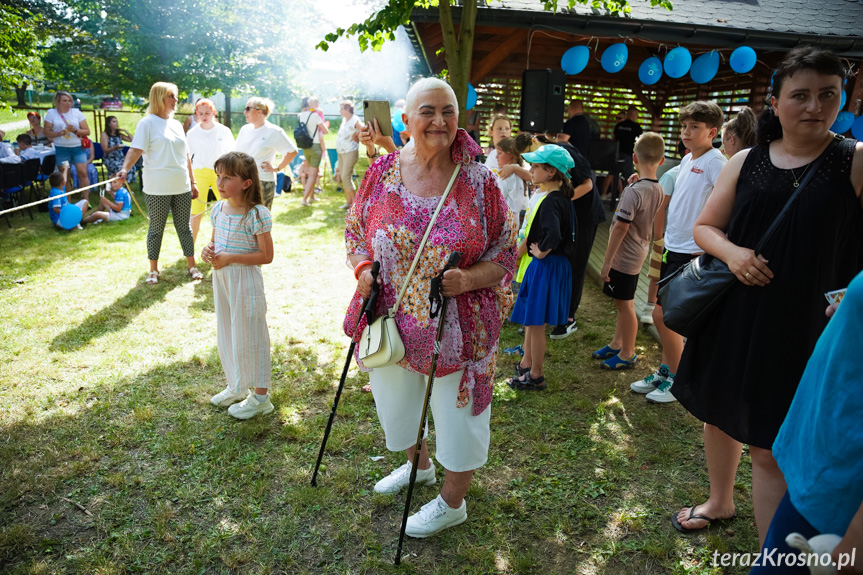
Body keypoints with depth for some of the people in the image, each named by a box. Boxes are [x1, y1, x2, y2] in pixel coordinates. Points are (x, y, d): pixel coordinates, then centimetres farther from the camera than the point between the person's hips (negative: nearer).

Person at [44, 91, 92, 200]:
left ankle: (86, 200, -6)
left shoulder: (77, 112, 6)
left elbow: (87, 131, 3)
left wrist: (75, 130, -14)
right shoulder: (51, 113, 5)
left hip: (78, 147, 0)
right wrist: (58, 133, -15)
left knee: (83, 172, -13)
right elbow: (47, 132, 3)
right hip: (61, 149, 0)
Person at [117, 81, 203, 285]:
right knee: (156, 229, 5)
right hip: (158, 189, -5)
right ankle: (153, 270, 17)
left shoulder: (177, 124, 14)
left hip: (182, 187, 5)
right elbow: (136, 150, -15)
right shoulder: (147, 123, -5)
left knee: (184, 227, 11)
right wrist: (124, 169, -32)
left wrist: (193, 182, 17)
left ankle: (192, 266, 21)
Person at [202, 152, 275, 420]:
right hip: (221, 279, 8)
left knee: (249, 337, 2)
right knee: (226, 335, 19)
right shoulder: (218, 209, 4)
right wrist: (208, 250, -5)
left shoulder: (257, 215, -18)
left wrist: (230, 258, -23)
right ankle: (236, 387, 39)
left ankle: (261, 396, 18)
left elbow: (266, 256, -18)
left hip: (245, 281, -8)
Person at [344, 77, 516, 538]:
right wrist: (362, 268, -11)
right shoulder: (383, 172, -4)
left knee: (457, 412, 12)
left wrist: (468, 279, -23)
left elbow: (506, 254, -5)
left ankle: (452, 502, 41)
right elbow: (354, 229, 9)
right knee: (396, 401, 25)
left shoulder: (479, 182, -10)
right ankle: (418, 465, 58)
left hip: (458, 326, -3)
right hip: (392, 321, 4)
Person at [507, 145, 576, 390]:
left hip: (546, 267, -10)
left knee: (536, 324, 3)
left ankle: (535, 377, 17)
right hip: (556, 264, 10)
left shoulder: (551, 202, -22)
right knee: (530, 320, 21)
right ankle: (526, 365, 36)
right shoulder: (563, 197, 8)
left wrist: (541, 252, -20)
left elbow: (553, 235, -39)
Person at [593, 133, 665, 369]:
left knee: (625, 305, 3)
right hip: (637, 254, 9)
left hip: (624, 257, -9)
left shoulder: (633, 191, -22)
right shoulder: (659, 190, 2)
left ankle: (627, 354, 16)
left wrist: (606, 262, -17)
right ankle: (617, 344, 34)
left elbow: (620, 228, -23)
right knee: (623, 303, 20)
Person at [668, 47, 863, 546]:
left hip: (800, 329, -4)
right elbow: (705, 227, 9)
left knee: (772, 449, -1)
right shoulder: (746, 162, 4)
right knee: (719, 413, 20)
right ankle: (720, 502, 47)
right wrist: (731, 252, -10)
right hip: (731, 316, 5)